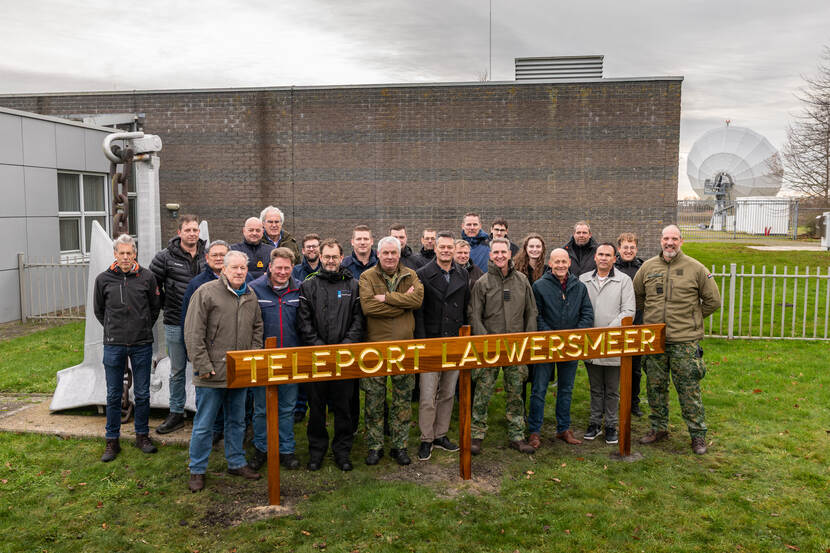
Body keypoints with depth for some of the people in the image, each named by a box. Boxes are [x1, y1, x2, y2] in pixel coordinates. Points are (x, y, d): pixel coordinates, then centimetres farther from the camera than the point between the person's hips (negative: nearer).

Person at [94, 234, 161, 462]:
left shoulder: (147, 277, -2)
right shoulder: (103, 279, 0)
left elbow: (155, 306, 10)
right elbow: (98, 310, 13)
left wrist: (144, 328, 8)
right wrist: (113, 330, 9)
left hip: (142, 344, 0)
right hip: (113, 345, 0)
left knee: (142, 394, 8)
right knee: (113, 395, 8)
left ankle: (142, 435, 23)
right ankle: (112, 441, 19)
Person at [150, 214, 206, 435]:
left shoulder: (208, 256, 3)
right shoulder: (165, 257, -4)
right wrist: (166, 306, 3)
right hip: (175, 324, -1)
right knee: (177, 371, 10)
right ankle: (176, 414, 22)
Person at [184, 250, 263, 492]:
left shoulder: (250, 296, 9)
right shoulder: (206, 292, -10)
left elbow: (257, 328, 17)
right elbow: (193, 334, -12)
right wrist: (203, 367, -15)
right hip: (213, 373, -5)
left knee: (237, 420, 17)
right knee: (204, 424, 4)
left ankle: (236, 462, 31)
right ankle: (197, 470, 18)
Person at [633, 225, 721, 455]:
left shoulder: (695, 268, -2)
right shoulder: (648, 267, 6)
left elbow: (713, 300, 6)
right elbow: (636, 295, 20)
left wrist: (692, 318, 7)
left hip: (685, 340, -3)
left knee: (689, 389, 1)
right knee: (655, 386, 11)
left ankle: (698, 434, 13)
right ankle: (658, 428, 26)